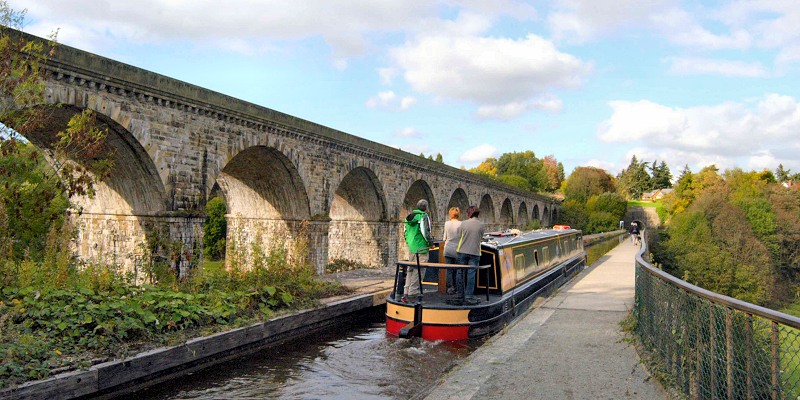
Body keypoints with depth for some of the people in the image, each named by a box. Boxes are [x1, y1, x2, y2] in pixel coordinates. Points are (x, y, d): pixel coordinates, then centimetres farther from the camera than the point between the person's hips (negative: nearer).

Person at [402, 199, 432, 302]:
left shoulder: (410, 217, 13)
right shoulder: (424, 216, -10)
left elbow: (405, 231, 18)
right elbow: (425, 231, -18)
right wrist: (429, 242, -4)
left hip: (411, 246, 8)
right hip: (420, 247, -8)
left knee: (410, 269, 13)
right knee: (418, 269, -2)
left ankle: (406, 291, 16)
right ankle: (413, 291, -1)